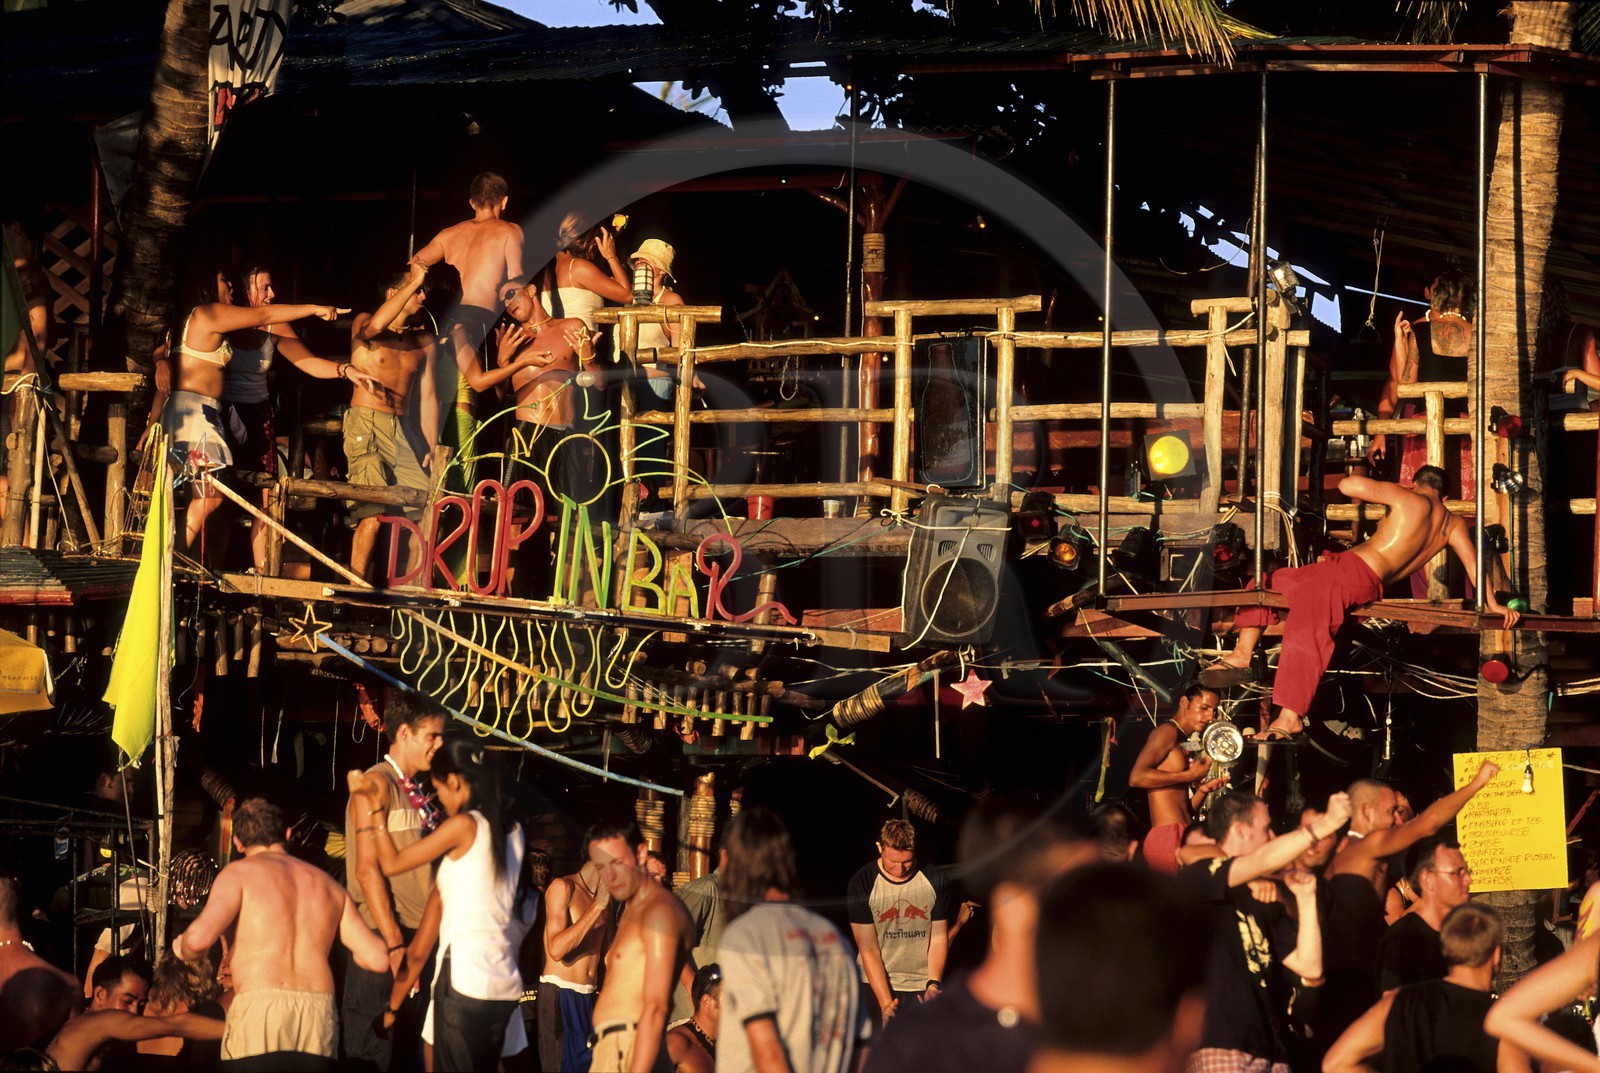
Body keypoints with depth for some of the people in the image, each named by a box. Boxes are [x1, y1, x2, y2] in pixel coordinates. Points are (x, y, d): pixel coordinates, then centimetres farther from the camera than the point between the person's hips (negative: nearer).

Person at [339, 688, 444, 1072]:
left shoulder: (416, 793, 16)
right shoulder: (377, 784, -7)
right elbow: (367, 869, -15)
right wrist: (394, 943, -20)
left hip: (420, 939, 8)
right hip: (383, 940, -8)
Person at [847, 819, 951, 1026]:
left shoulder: (935, 880, -1)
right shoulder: (862, 884, -7)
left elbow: (939, 938, 3)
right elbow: (868, 949, -10)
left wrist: (933, 984, -13)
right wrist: (885, 1002, -19)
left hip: (923, 985, 1)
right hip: (877, 985, -1)